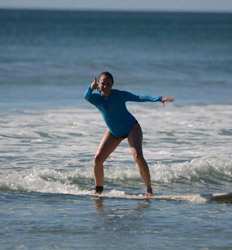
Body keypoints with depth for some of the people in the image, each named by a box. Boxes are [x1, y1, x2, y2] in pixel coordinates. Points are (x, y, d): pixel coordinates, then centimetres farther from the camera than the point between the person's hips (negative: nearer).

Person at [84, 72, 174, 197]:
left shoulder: (119, 95, -21)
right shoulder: (96, 97, -14)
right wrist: (91, 88, -58)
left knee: (138, 156, -24)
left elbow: (139, 98, -25)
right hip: (113, 132, 4)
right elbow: (87, 96, -36)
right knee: (98, 158, -5)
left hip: (131, 128, -4)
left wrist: (159, 99, -36)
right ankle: (98, 190, 12)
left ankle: (149, 189, -17)